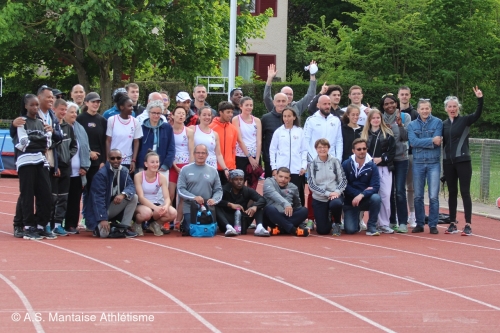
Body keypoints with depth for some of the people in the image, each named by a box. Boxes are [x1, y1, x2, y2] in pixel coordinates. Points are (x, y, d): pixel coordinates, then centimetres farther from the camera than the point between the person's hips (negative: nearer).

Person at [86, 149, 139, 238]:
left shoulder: (124, 171, 1)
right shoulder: (101, 174, -20)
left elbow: (131, 186, -9)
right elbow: (98, 198, -25)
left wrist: (123, 194, -34)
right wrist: (103, 219, -33)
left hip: (114, 205, 6)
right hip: (100, 209, -6)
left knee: (134, 197, -14)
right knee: (104, 233, -29)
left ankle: (124, 227, -8)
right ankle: (98, 227, 10)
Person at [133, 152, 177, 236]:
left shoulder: (162, 177, -3)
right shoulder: (138, 176, -13)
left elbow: (167, 197, -10)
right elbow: (141, 197, -20)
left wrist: (166, 206, -36)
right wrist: (155, 208, -36)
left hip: (156, 204, 4)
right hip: (141, 205, -4)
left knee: (173, 213, -26)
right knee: (147, 212, -41)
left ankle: (156, 224, 7)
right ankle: (137, 223, -2)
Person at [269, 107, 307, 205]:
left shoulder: (300, 131, 7)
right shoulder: (278, 132, 6)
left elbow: (304, 150, 7)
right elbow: (272, 150, 6)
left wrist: (304, 166, -2)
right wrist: (274, 168, 0)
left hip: (297, 170, 0)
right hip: (281, 169, 0)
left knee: (297, 195, -2)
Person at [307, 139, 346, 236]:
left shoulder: (335, 162, 0)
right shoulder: (312, 164, -2)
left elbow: (343, 180, 1)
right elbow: (311, 184, -6)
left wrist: (337, 192, -18)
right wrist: (327, 193, -16)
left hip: (335, 195, -1)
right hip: (319, 199, 1)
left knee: (336, 204, -39)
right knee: (322, 231, -5)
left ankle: (336, 223, -5)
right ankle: (328, 221, 34)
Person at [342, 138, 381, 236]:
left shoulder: (372, 166, -7)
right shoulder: (346, 165, -7)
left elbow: (375, 187, -16)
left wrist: (362, 195, -32)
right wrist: (359, 193, -21)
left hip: (366, 200, 1)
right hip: (350, 201, -1)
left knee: (376, 197, -33)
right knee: (350, 230, -17)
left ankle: (371, 227, -15)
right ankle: (355, 220, 22)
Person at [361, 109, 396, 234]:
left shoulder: (387, 133, 6)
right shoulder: (364, 134, 11)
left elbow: (392, 151, 1)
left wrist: (381, 159, -11)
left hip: (385, 168, -1)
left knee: (385, 196, -6)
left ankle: (384, 224, 0)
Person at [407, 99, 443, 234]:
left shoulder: (438, 123, 2)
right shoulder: (412, 125, 7)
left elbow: (437, 141, -11)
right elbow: (413, 142, -9)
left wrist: (421, 143, -10)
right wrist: (431, 141, -12)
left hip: (434, 163, -2)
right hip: (418, 163, 2)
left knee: (433, 196, -4)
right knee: (418, 196, 6)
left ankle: (433, 225, 3)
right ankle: (419, 224, 15)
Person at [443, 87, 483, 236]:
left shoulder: (465, 120, -2)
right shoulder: (444, 124, 9)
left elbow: (478, 114, -19)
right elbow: (444, 143, 13)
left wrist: (480, 99, -34)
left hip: (463, 161, -4)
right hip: (448, 162, 4)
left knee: (465, 192, -4)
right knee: (452, 193, 9)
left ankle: (468, 225, -4)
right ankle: (453, 223, 14)